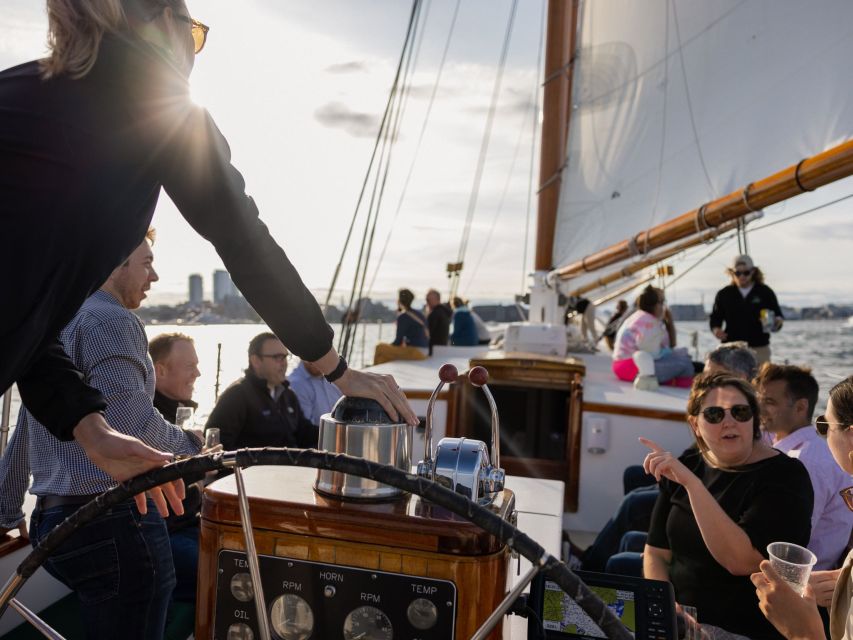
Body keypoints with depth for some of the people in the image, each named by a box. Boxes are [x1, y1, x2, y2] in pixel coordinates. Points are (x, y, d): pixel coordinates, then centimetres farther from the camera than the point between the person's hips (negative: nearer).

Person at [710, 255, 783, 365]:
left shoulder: (765, 292, 5)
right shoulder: (724, 294, 7)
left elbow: (778, 316, 8)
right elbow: (715, 317, 15)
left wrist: (776, 322, -16)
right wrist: (716, 329, -7)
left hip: (759, 349, 0)